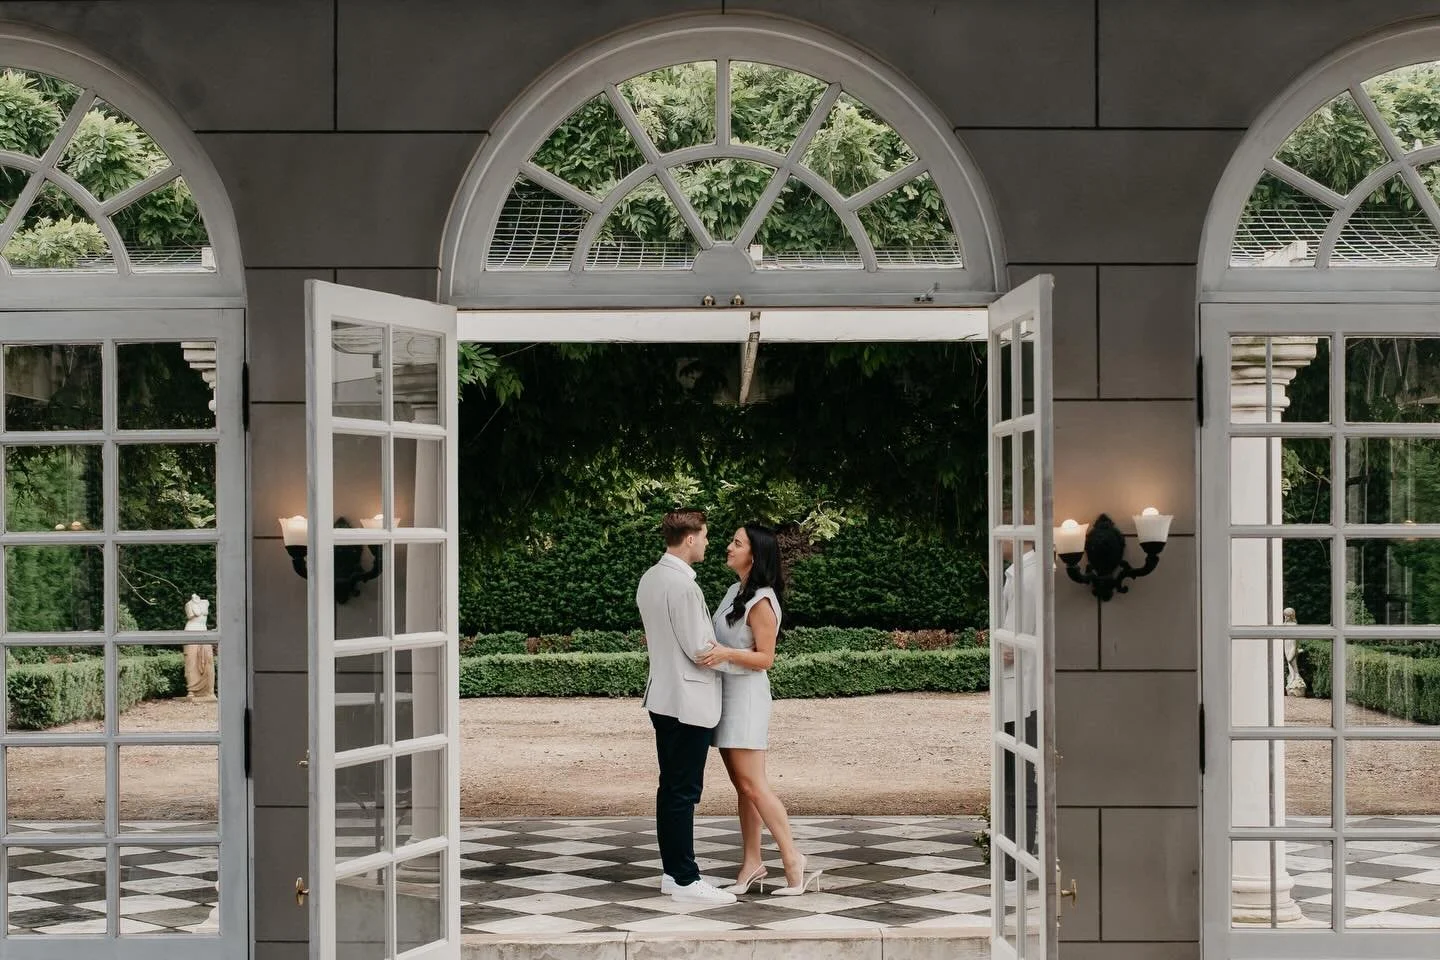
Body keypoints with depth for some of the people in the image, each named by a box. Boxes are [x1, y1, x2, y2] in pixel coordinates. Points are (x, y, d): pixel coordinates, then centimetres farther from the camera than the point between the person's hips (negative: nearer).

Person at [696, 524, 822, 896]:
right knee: (742, 786, 9)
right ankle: (752, 865, 12)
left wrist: (726, 654, -29)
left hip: (746, 694, -9)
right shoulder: (736, 592, 11)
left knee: (753, 785, -10)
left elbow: (764, 657, -16)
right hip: (726, 693, 9)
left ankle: (793, 859, -6)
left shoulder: (761, 602, -15)